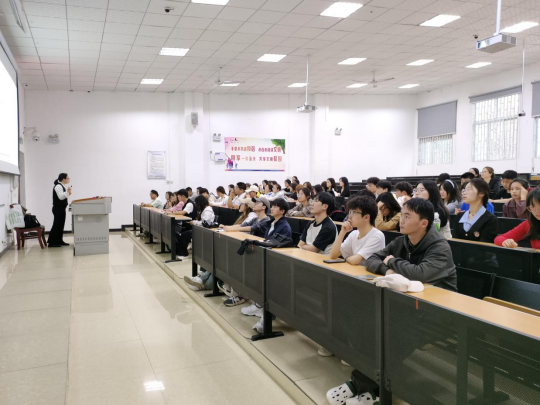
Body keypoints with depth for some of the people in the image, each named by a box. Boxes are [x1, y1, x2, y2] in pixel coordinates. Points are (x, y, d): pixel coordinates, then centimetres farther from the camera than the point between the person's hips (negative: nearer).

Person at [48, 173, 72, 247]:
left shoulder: (63, 186, 17)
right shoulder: (58, 186, -14)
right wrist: (67, 191, -33)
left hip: (61, 208, 10)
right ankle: (51, 242, -8)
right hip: (58, 209, -10)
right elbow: (60, 197, -24)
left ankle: (59, 241, 15)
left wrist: (68, 194, 9)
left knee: (61, 224, 10)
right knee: (56, 225, -10)